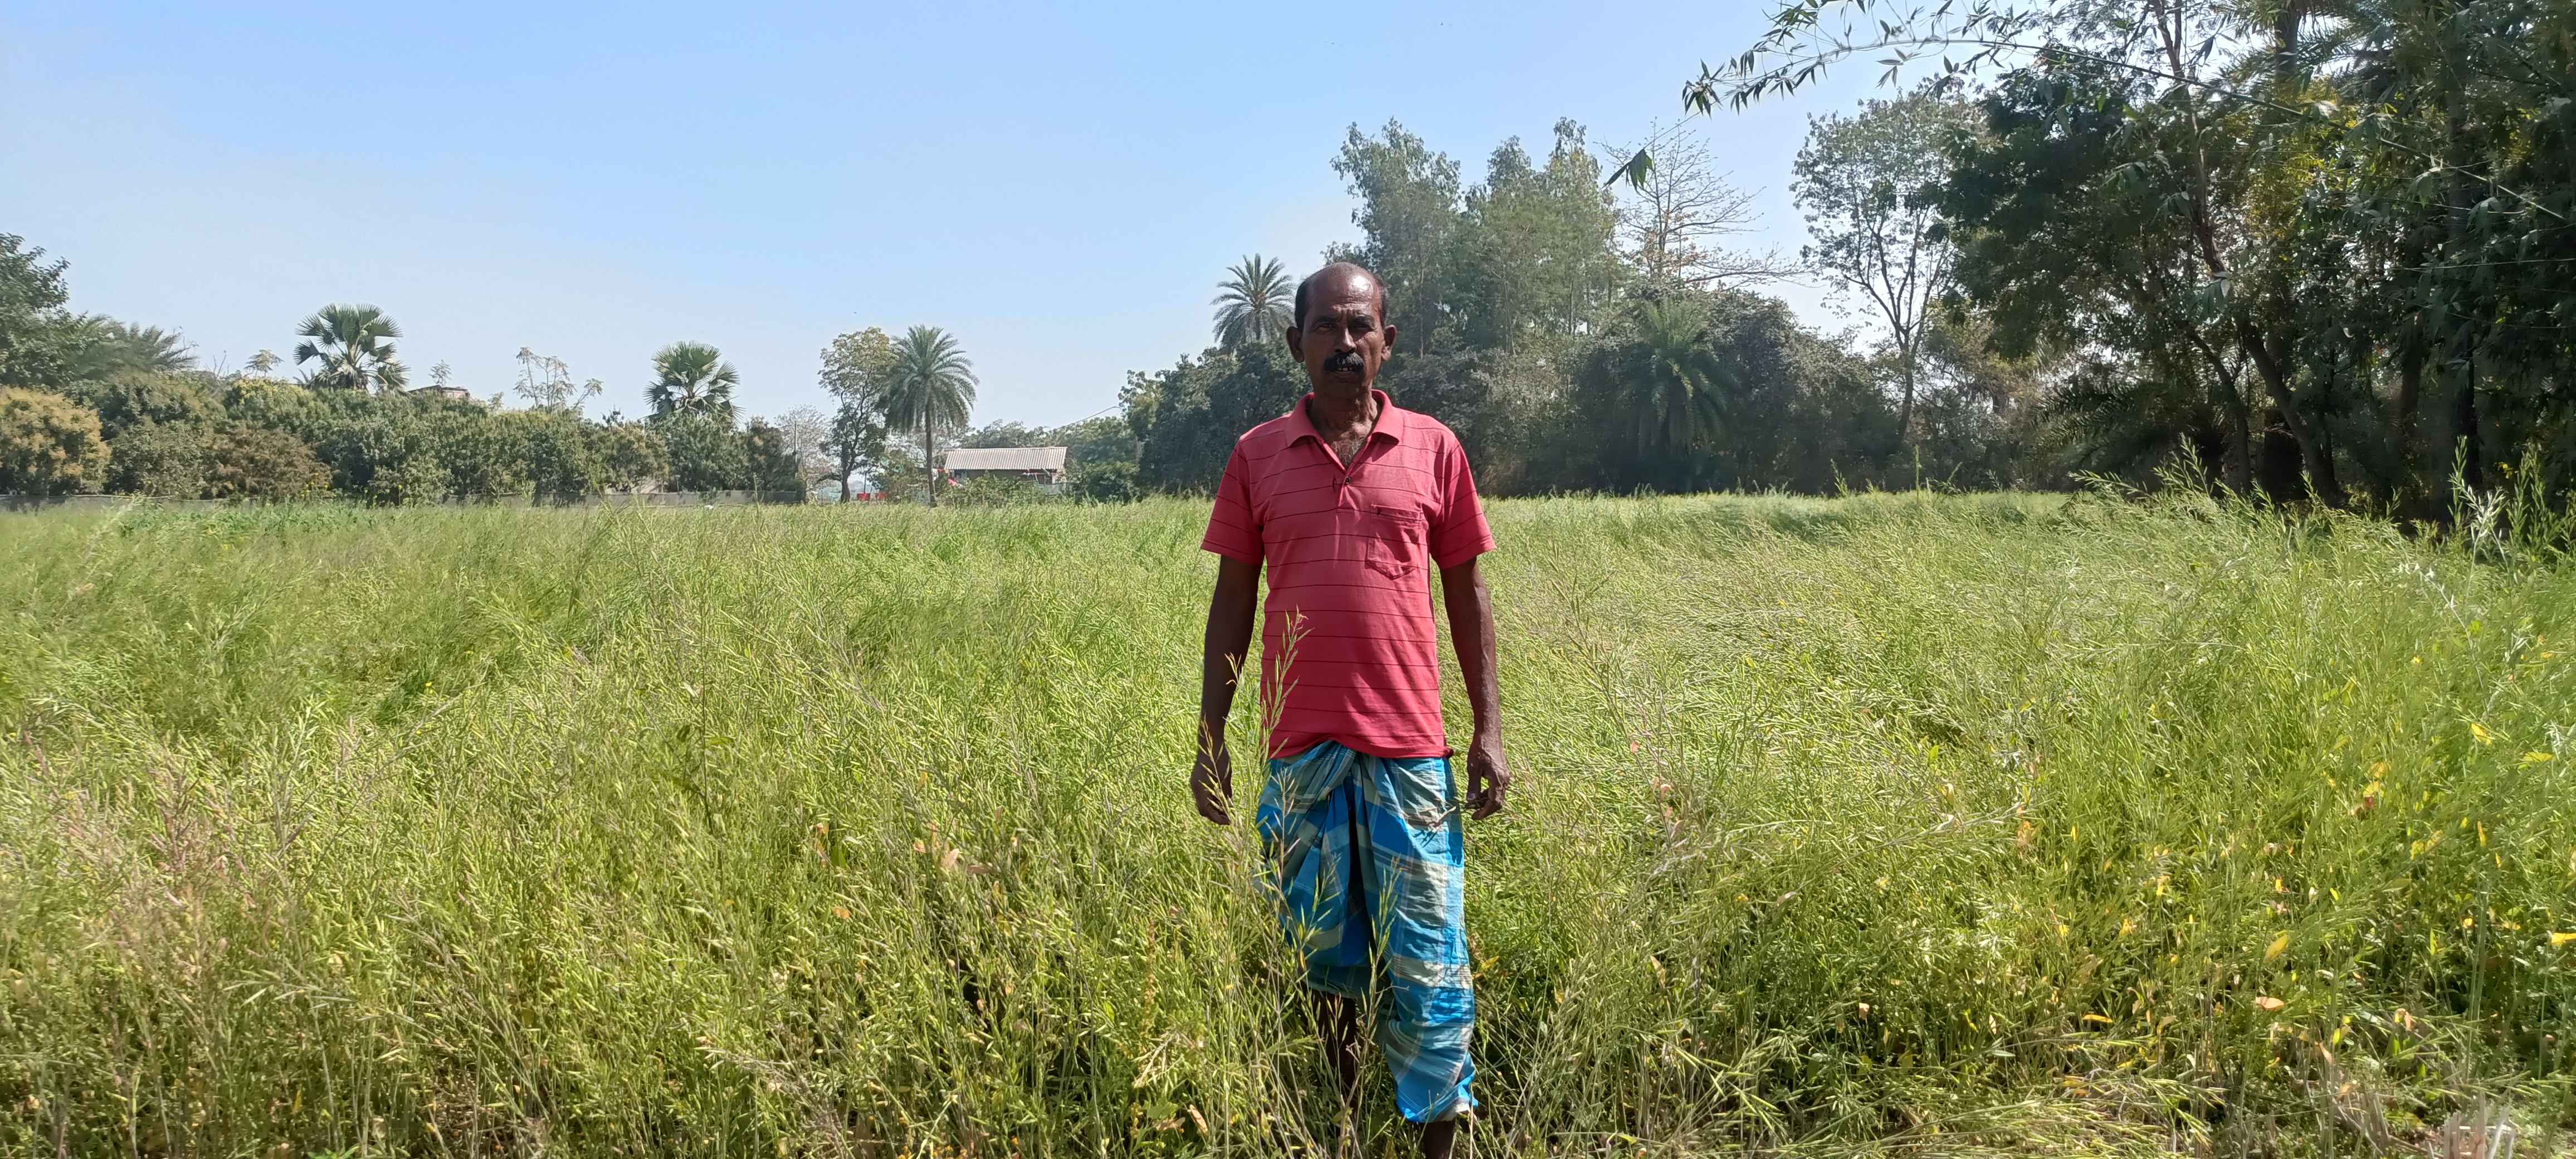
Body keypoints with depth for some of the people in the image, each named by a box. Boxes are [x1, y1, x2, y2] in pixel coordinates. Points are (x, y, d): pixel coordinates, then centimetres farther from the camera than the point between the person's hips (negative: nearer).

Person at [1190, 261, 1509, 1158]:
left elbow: (1466, 592, 7)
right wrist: (1210, 739, 3)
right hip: (1300, 748, 1)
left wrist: (1489, 730, 1)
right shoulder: (1255, 456, 5)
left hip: (1409, 748, -1)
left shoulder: (1432, 448, 3)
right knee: (1325, 955, 11)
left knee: (1427, 963, 2)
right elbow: (1232, 601, 7)